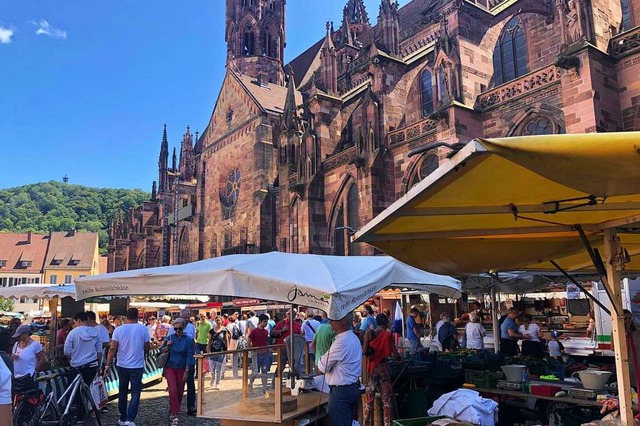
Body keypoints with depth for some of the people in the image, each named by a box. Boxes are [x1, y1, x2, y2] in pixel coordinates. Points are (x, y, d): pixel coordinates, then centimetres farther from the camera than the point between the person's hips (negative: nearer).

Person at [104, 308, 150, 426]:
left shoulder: (119, 329, -5)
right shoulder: (143, 329, -7)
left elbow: (112, 348, -8)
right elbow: (147, 347, 1)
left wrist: (108, 365, -3)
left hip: (122, 365, 2)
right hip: (137, 366, -2)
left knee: (122, 392, 16)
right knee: (135, 393, 3)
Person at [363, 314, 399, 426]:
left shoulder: (369, 333, -4)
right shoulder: (389, 334, -4)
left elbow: (364, 351, -9)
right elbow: (395, 354, -5)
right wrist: (398, 357, 17)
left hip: (371, 368, 0)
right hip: (383, 367, 0)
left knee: (369, 398, 8)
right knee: (386, 399, 7)